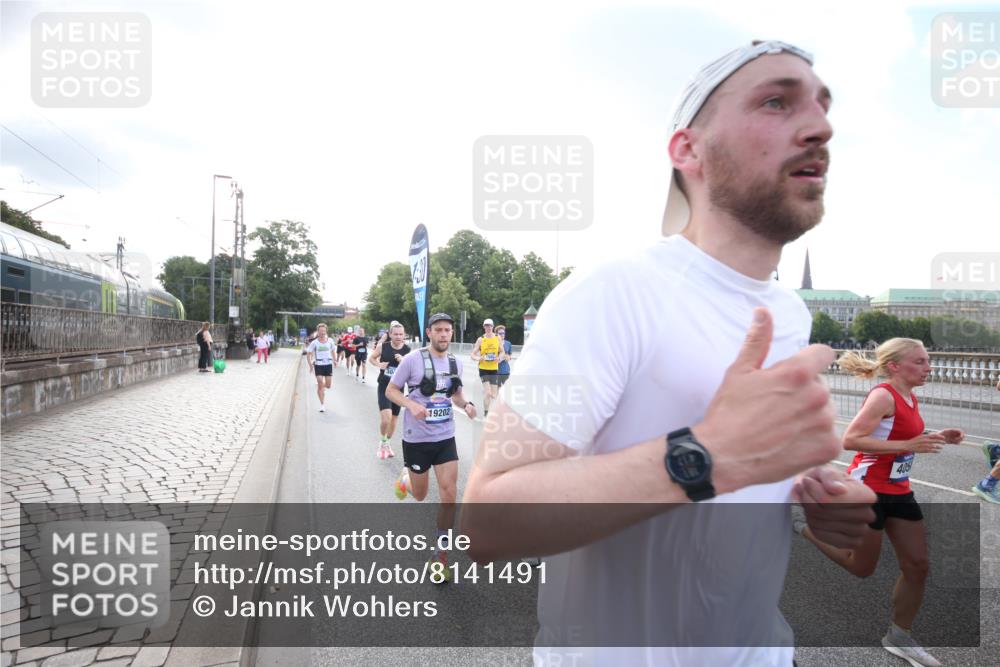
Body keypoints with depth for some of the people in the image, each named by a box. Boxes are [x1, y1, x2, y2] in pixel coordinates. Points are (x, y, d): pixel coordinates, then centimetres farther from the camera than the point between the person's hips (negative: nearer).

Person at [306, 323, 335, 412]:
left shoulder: (330, 341, 0)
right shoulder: (314, 342, -6)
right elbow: (308, 354, -1)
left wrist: (334, 360, 13)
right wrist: (310, 365, -7)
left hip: (328, 365, 2)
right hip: (318, 365, -2)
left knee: (328, 386, 7)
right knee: (320, 385, -6)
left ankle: (322, 387, 44)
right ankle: (322, 404, 3)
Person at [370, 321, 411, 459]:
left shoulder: (407, 350, -6)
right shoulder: (383, 347, -8)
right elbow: (371, 359, 8)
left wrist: (402, 361, -22)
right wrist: (379, 364, -12)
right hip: (384, 387, -2)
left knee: (393, 419, 15)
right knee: (385, 418, -17)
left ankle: (387, 443, 40)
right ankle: (382, 442, 12)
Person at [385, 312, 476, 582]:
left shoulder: (455, 362, 2)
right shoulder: (413, 359, -12)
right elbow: (390, 390, -6)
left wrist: (466, 404, -6)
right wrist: (412, 405, -24)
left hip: (445, 437, 3)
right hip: (416, 438, -3)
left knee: (449, 492, -5)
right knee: (419, 495, 12)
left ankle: (440, 554, 11)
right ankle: (406, 476, 49)